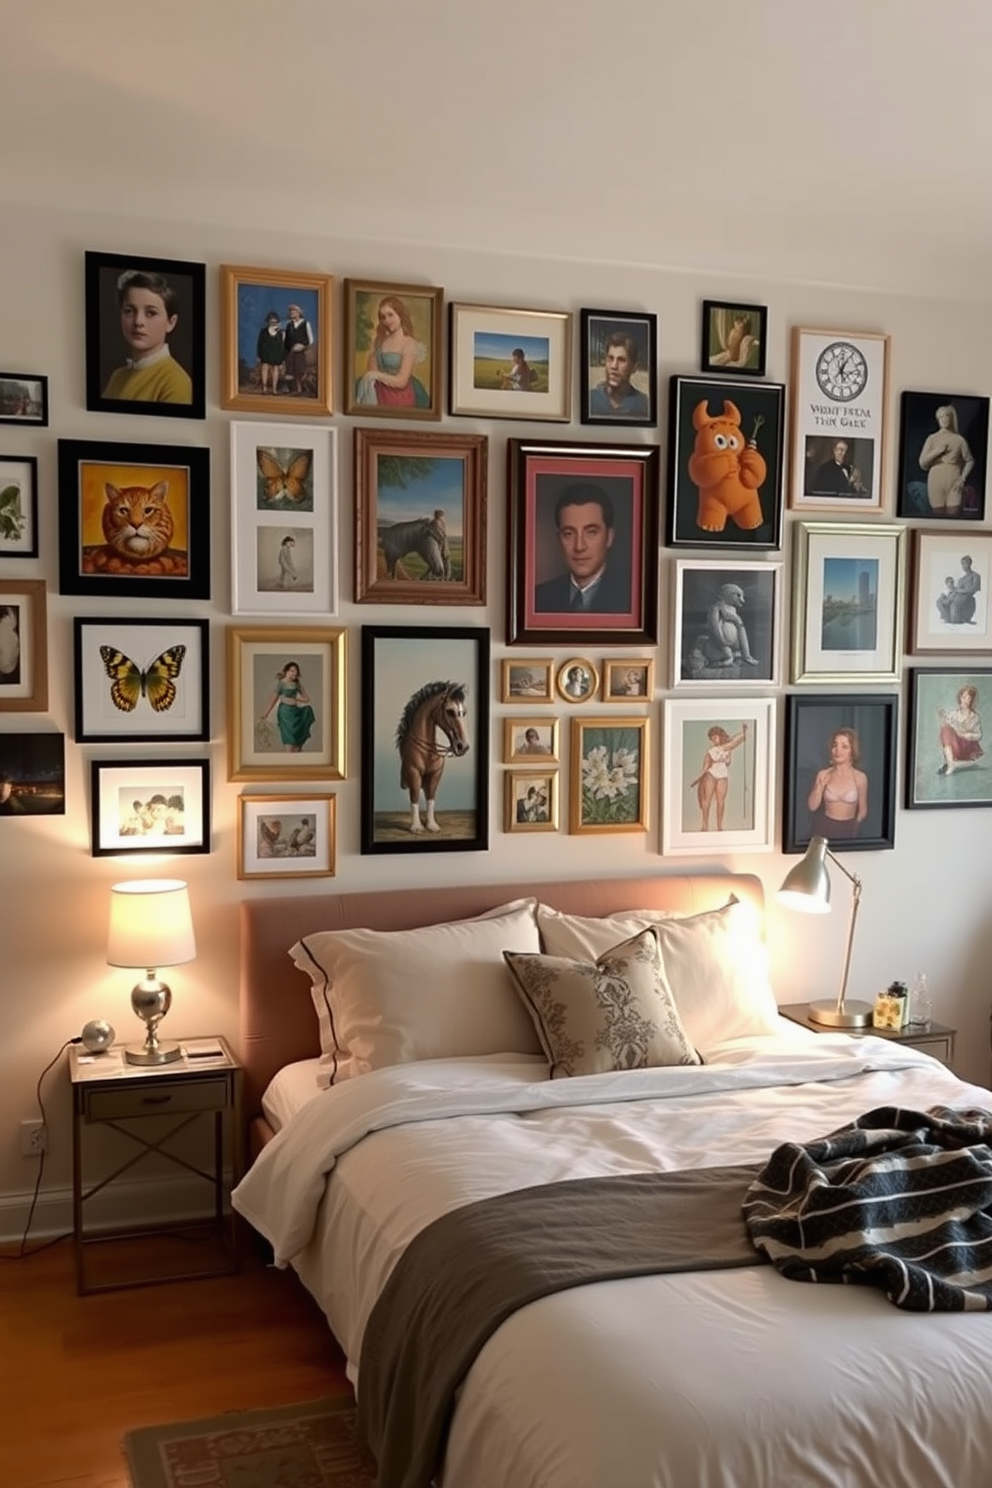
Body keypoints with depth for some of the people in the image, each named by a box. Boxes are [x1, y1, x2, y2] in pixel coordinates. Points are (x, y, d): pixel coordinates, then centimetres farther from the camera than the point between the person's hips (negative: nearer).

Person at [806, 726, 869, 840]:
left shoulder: (860, 777, -5)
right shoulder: (823, 775, -4)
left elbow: (862, 809, 6)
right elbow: (812, 806, -3)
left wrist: (854, 825, 0)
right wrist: (820, 786, -13)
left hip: (848, 829, 0)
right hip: (824, 828, 0)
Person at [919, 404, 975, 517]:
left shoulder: (959, 439, 5)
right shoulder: (932, 438, 6)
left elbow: (970, 461, 12)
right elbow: (922, 463, 3)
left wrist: (963, 478, -1)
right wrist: (937, 451, -9)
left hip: (954, 482, -1)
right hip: (936, 482, 1)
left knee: (954, 515, -11)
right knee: (939, 517, 0)